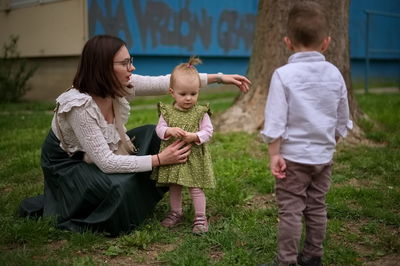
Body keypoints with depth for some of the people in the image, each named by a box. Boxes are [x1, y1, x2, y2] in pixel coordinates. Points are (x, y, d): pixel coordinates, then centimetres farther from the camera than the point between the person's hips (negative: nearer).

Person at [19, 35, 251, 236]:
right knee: (120, 187, -30)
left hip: (102, 149, 8)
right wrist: (159, 159, -32)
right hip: (67, 162, -7)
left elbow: (169, 82, -10)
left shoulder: (121, 84, -17)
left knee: (153, 135, 1)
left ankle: (141, 198, 14)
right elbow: (106, 162, -34)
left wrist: (218, 77, -11)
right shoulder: (79, 105, -36)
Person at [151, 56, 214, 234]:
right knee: (174, 187, 16)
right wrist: (170, 131, -23)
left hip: (194, 157, -3)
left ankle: (200, 218, 16)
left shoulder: (201, 112, -7)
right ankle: (176, 213, 34)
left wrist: (194, 136, -25)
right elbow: (159, 129, -3)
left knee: (195, 188, 3)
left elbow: (208, 131, -8)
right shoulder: (167, 111, -1)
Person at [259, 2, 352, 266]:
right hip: (323, 155, 5)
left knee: (290, 210, 3)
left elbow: (276, 121, -16)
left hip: (293, 155, -5)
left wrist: (274, 154, -9)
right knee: (317, 207, 15)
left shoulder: (284, 75, -13)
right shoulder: (335, 74, 1)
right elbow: (342, 121, 10)